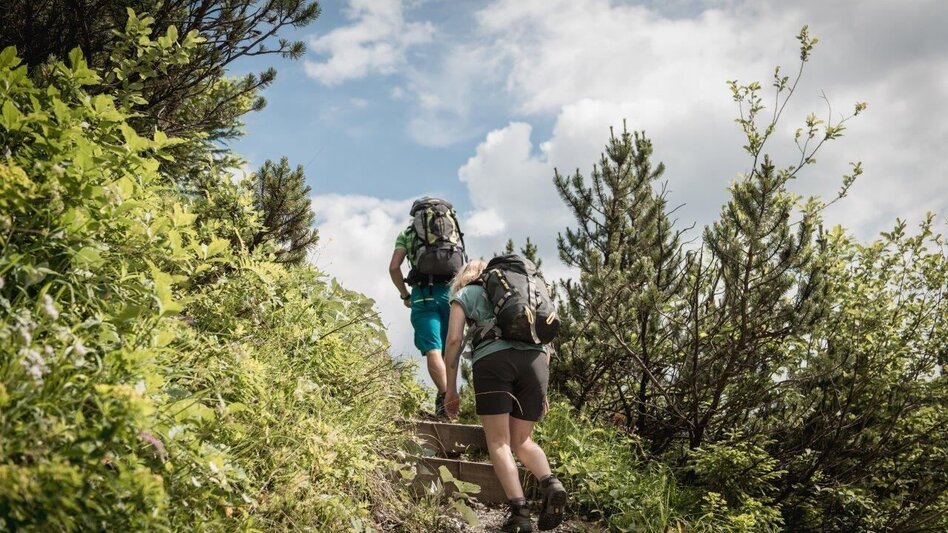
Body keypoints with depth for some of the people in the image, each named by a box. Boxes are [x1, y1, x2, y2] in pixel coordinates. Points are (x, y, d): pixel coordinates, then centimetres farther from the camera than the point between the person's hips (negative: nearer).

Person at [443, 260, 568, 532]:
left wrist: (451, 389, 12)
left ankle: (520, 510, -12)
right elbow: (544, 342, 28)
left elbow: (454, 340, 8)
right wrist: (541, 390, 30)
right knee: (521, 440, 14)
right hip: (536, 359, 4)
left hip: (494, 359, -4)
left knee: (498, 441, 3)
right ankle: (550, 483, -12)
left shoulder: (465, 294, 21)